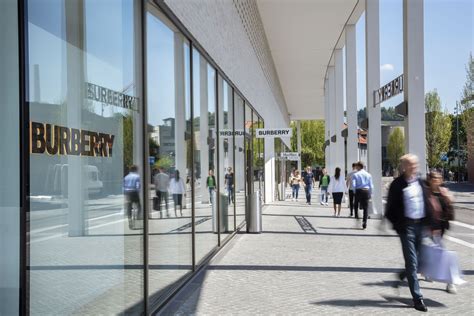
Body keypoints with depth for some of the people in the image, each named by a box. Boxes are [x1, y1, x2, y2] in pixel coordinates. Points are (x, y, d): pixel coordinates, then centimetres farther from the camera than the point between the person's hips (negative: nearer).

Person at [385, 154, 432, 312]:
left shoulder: (420, 182, 10)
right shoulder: (397, 184, -8)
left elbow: (426, 202, 16)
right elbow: (391, 208, -6)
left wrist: (428, 221, 8)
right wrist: (398, 225, -13)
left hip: (420, 224, 6)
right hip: (407, 226, -6)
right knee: (412, 262, -3)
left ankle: (403, 275, 38)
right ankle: (417, 298, 4)